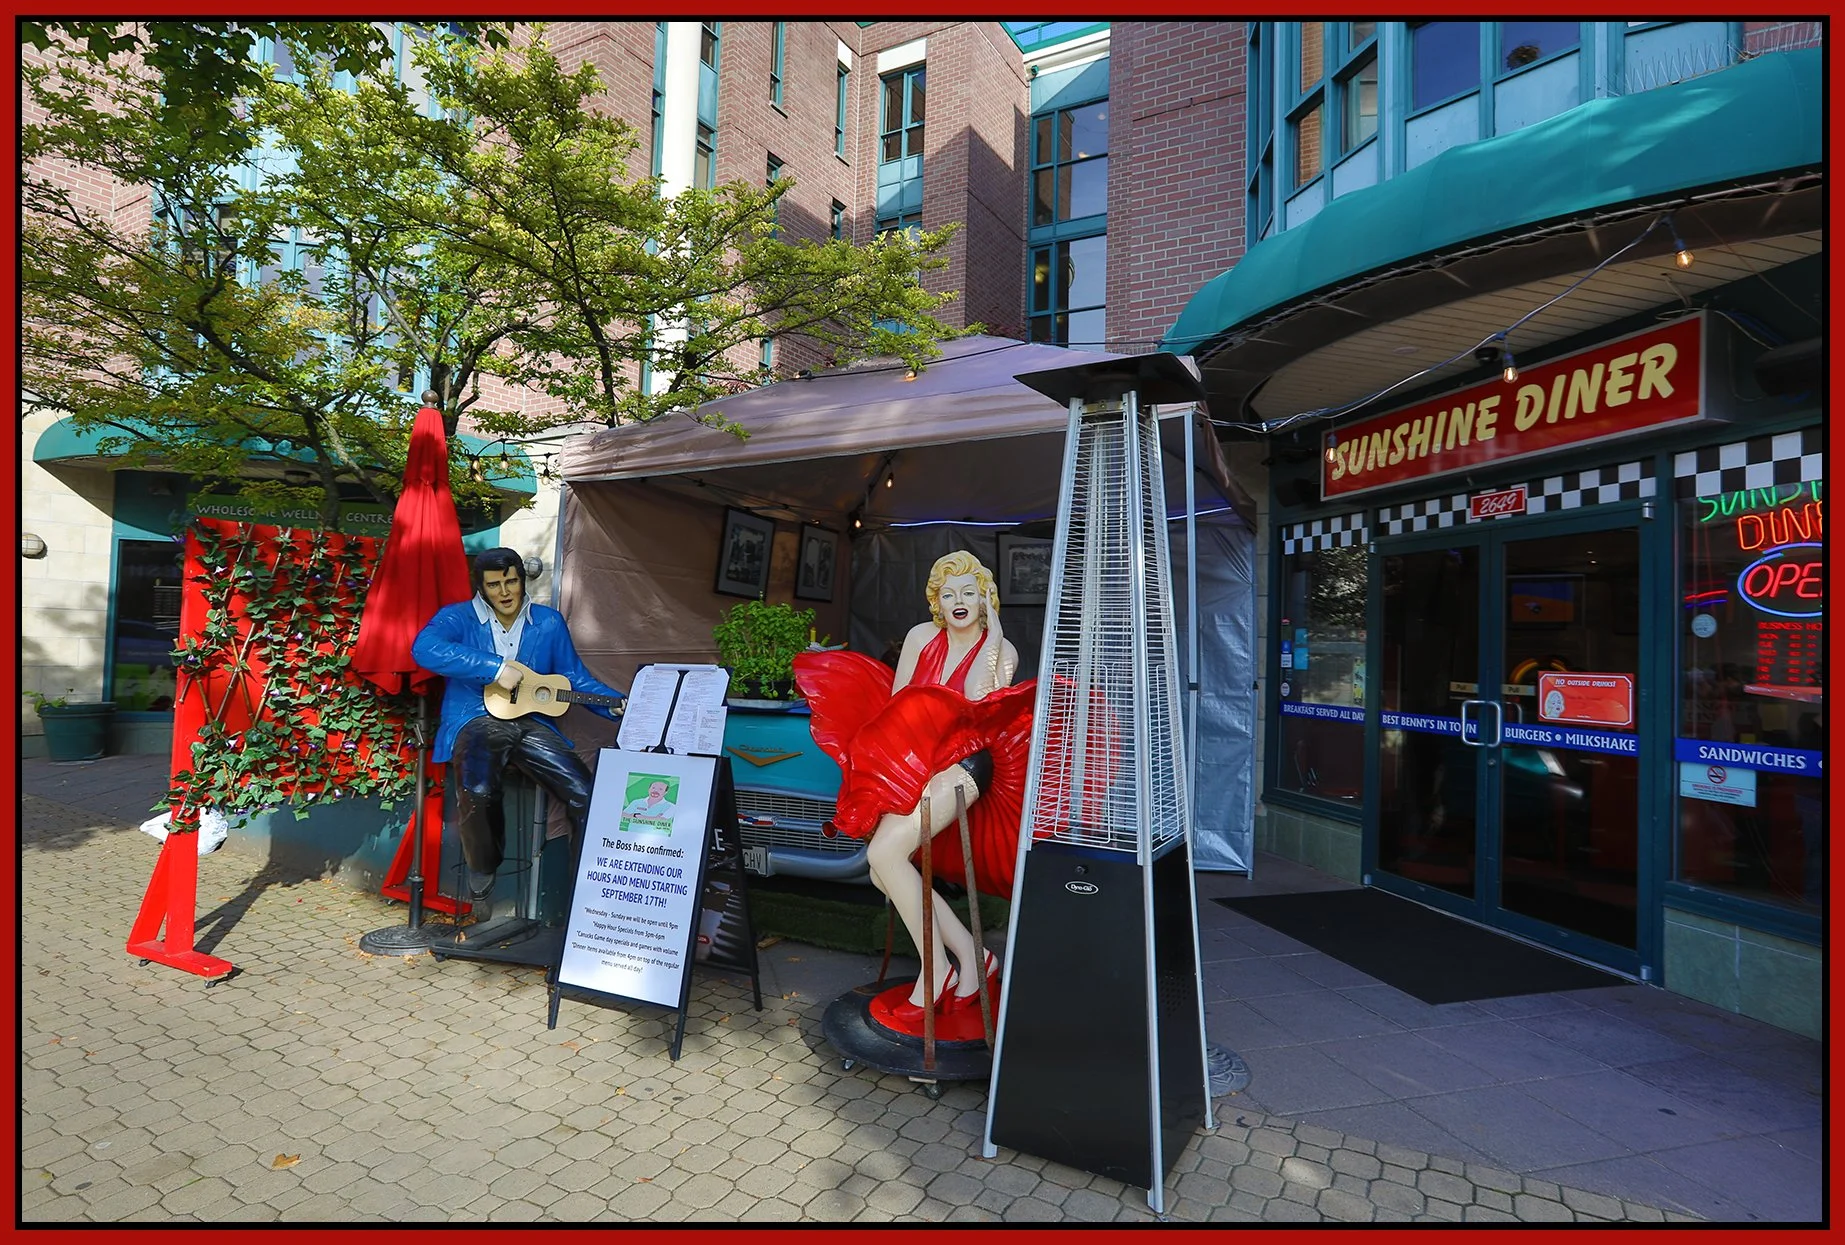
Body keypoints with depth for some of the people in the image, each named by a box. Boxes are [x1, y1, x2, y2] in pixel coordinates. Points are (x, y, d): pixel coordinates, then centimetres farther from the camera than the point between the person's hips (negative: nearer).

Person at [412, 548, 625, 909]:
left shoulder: (548, 622, 13)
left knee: (584, 793, -18)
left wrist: (616, 705, -4)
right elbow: (424, 647, -19)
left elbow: (575, 678, 12)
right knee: (477, 790, -33)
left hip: (530, 721, 3)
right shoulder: (459, 617, 3)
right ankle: (482, 868, -3)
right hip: (475, 721, -3)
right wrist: (496, 667, -23)